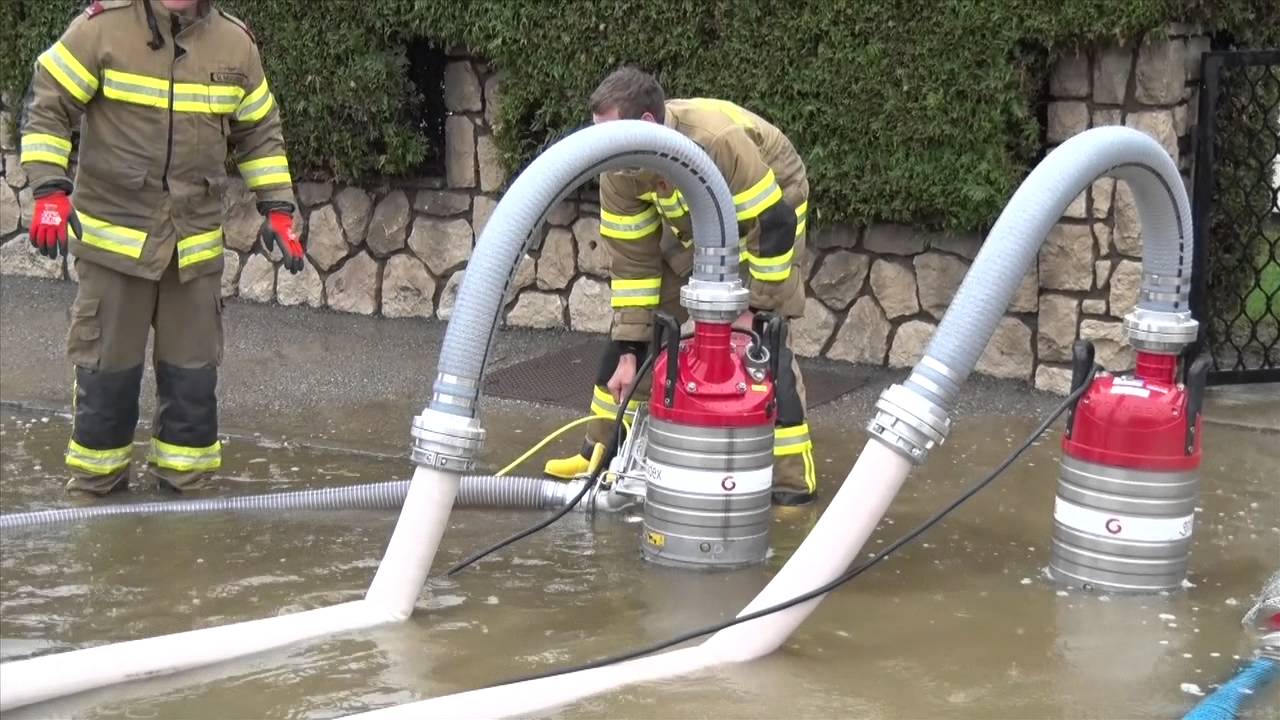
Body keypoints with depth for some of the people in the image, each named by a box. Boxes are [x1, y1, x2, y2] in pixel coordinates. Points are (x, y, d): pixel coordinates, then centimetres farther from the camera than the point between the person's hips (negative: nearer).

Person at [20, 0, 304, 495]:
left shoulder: (236, 45, 2)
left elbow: (260, 134, 13)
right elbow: (47, 107, -6)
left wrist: (277, 210, 7)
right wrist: (50, 191, -16)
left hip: (197, 246, 3)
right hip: (113, 238, -3)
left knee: (193, 375, 9)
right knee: (107, 370, 6)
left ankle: (186, 484, 24)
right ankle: (95, 487, 22)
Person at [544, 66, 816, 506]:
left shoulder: (719, 142, -41)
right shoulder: (619, 171, -20)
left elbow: (773, 226, -32)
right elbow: (631, 259, -14)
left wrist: (756, 308, -26)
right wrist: (628, 352, -15)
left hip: (765, 214, -6)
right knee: (633, 325, 4)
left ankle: (793, 481, -12)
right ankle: (603, 451, 17)